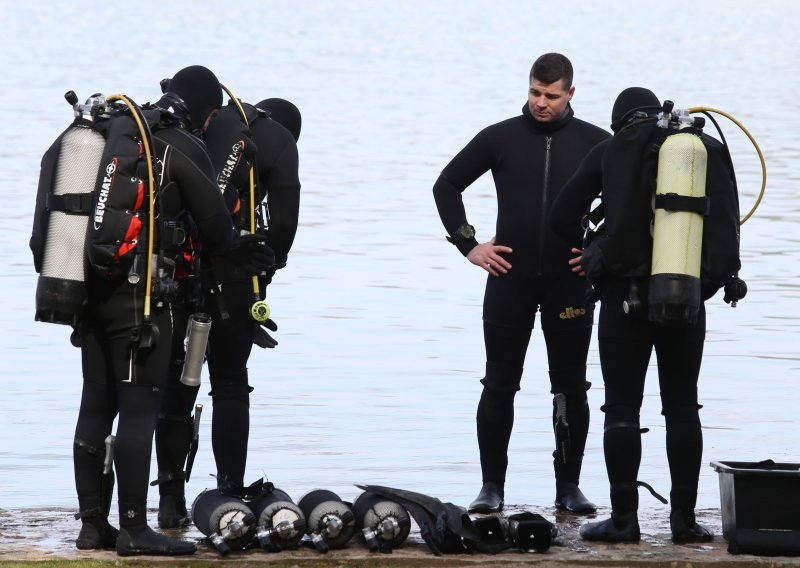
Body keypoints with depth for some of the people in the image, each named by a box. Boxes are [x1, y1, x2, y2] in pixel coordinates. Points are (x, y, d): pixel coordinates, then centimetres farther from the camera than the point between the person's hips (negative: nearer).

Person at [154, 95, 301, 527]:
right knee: (230, 386, 8)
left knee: (176, 384, 11)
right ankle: (230, 496, 4)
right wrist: (262, 278, 9)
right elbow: (283, 223, -2)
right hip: (229, 275, -3)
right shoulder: (279, 142, 6)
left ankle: (171, 500, 11)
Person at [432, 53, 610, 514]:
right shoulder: (501, 138, 3)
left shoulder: (594, 142, 1)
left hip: (571, 281, 0)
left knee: (571, 388, 3)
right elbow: (447, 185, 12)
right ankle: (492, 485, 8)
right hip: (510, 278, 0)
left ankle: (569, 485, 11)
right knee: (499, 386, 1)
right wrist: (468, 244, 4)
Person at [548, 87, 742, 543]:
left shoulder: (610, 151, 3)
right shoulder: (707, 149, 7)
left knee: (622, 407, 3)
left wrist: (593, 248, 20)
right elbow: (728, 226, 2)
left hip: (627, 295, -2)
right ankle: (685, 518, 9)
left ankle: (624, 518, 1)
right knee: (682, 407, 10)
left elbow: (562, 218, 3)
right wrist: (708, 281, 12)